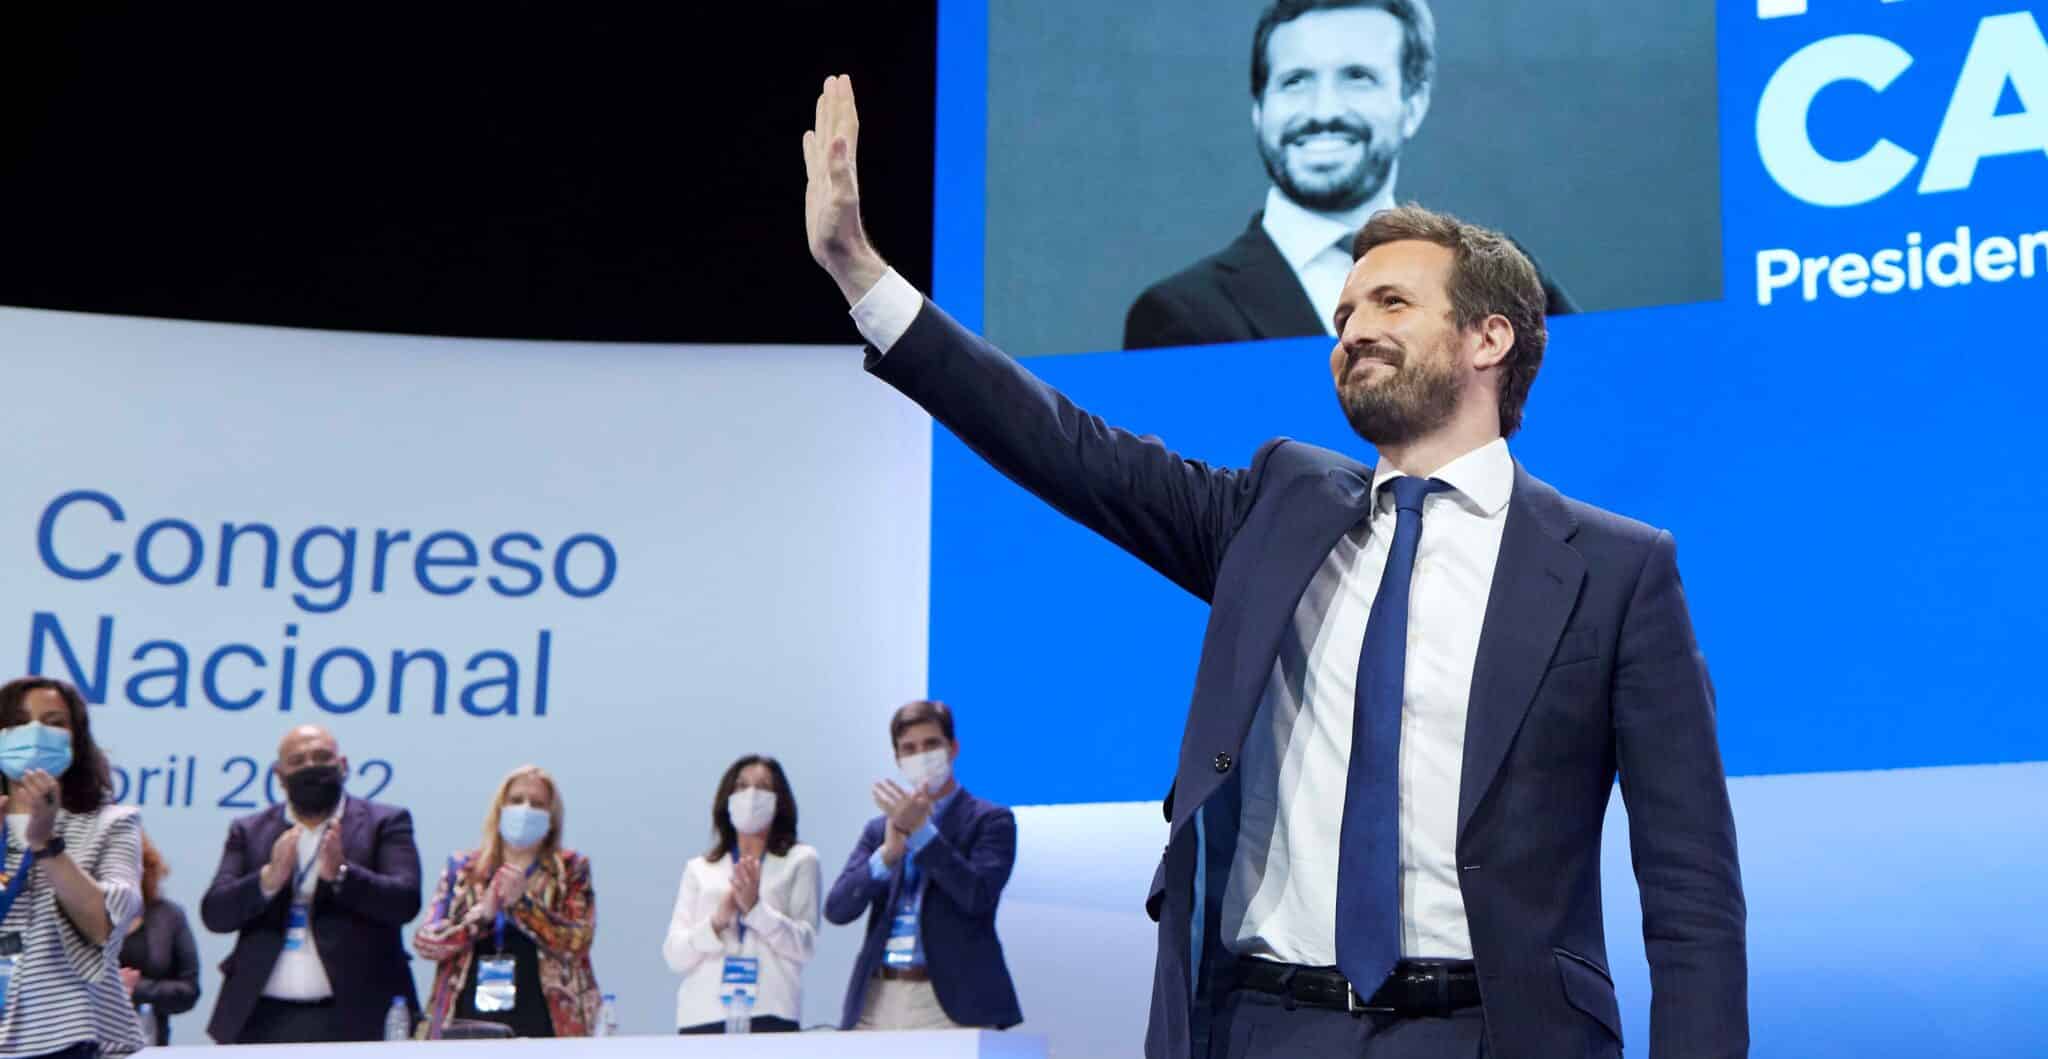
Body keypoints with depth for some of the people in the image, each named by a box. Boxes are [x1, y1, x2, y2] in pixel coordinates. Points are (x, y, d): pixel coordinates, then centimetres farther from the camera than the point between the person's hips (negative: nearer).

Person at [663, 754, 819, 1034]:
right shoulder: (698, 869, 18)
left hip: (769, 1014, -1)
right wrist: (717, 921, -9)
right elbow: (674, 956, 8)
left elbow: (805, 946, 2)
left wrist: (756, 909, -11)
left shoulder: (800, 860, 14)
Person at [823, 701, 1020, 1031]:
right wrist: (888, 852, -9)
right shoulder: (879, 829, 19)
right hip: (877, 1003, 4)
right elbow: (837, 909, 7)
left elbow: (978, 896, -10)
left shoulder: (990, 820, 6)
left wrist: (920, 829, -13)